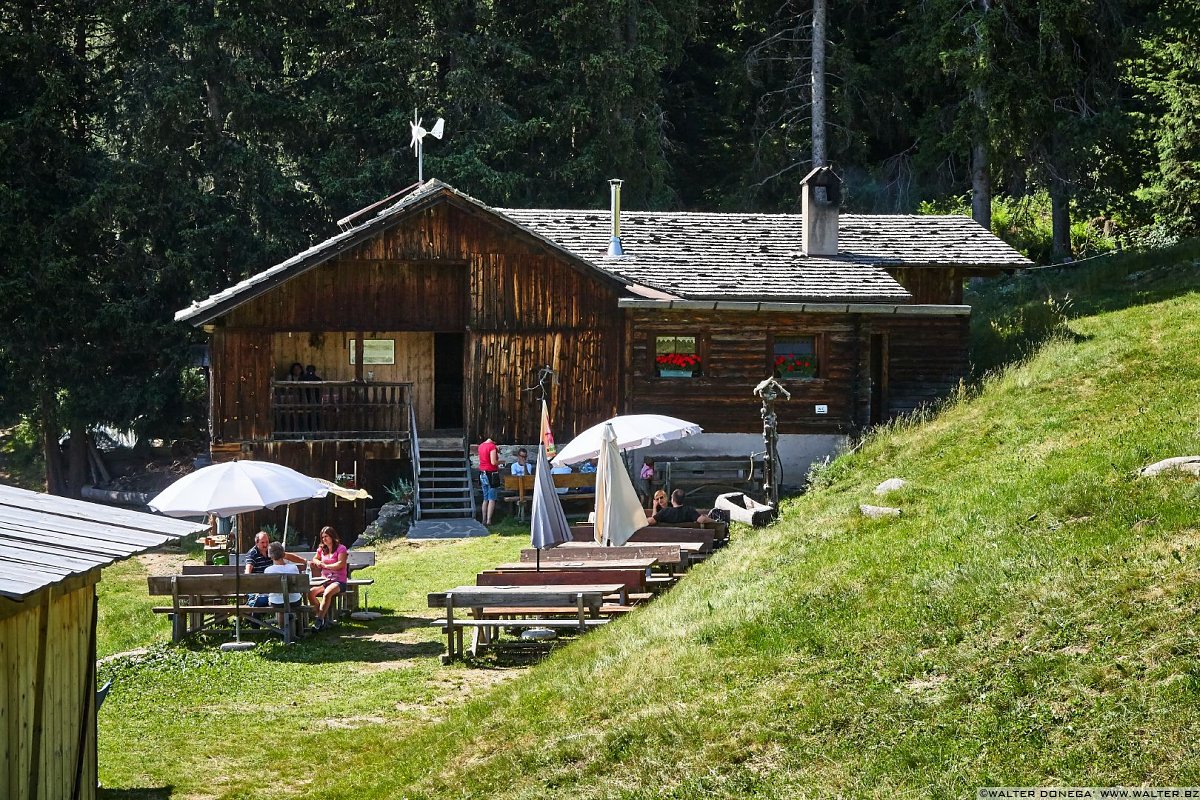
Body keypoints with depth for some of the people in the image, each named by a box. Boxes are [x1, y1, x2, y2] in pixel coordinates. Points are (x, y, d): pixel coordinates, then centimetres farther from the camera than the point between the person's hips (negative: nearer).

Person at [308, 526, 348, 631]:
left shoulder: (341, 548, -1)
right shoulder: (322, 549, 18)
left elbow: (341, 564, -13)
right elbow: (314, 559, 34)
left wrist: (325, 566, -9)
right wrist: (318, 563, 10)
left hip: (338, 581, -6)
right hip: (325, 580, 6)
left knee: (327, 593, -37)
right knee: (310, 592, -23)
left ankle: (319, 620, -34)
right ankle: (324, 617, -11)